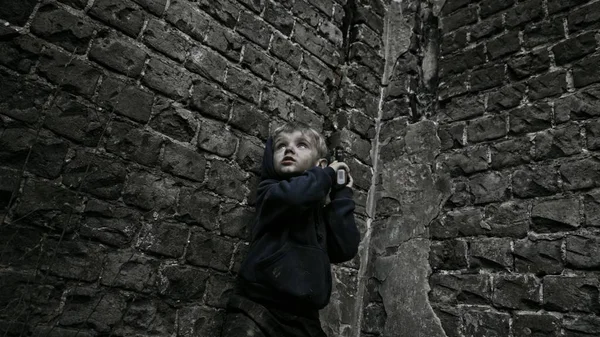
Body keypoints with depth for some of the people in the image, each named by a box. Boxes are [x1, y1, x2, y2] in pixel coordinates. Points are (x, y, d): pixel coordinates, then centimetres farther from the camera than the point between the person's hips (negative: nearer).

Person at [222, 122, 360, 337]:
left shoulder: (322, 211, 15)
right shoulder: (270, 190, 4)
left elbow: (345, 250, 0)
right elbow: (293, 195, -20)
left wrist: (341, 194, 5)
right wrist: (326, 174, -1)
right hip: (256, 309, -4)